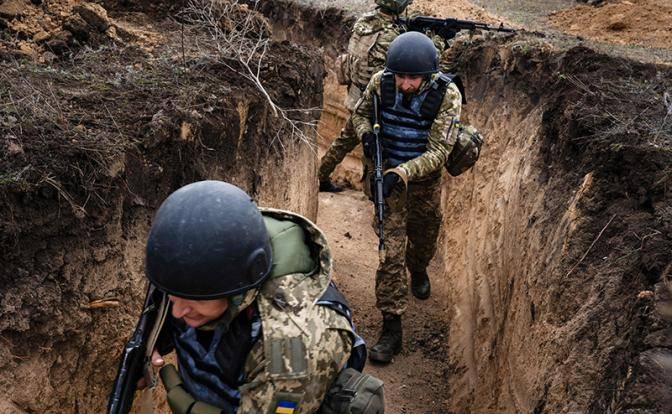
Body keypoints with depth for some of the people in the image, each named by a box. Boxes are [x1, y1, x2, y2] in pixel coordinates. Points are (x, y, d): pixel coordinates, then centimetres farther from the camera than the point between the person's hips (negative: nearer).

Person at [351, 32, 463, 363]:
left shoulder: (447, 96, -22)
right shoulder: (381, 81, -16)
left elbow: (438, 152, -24)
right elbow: (360, 113, 3)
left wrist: (401, 174, -36)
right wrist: (366, 134, -20)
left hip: (424, 178, 1)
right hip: (384, 174, -1)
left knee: (424, 239, 23)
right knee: (391, 250, -7)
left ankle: (418, 272, 60)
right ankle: (391, 328, 0)